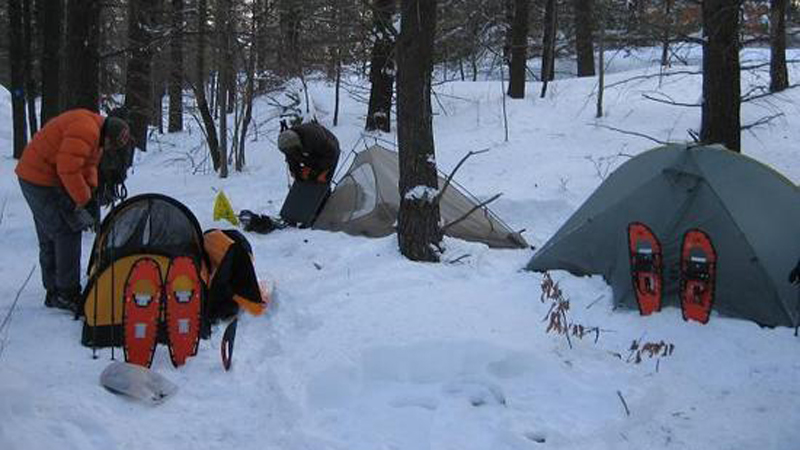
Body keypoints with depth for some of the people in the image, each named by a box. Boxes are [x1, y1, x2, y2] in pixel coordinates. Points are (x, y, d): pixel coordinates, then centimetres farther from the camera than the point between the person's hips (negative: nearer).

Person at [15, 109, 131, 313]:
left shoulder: (95, 132, 9)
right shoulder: (86, 131, -26)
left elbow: (89, 165, 17)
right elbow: (68, 168, -30)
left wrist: (90, 189, 2)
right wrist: (82, 198, -18)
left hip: (37, 177, 11)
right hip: (40, 179, -11)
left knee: (49, 238, 14)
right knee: (67, 232, -11)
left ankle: (54, 292, 22)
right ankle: (67, 294, -8)